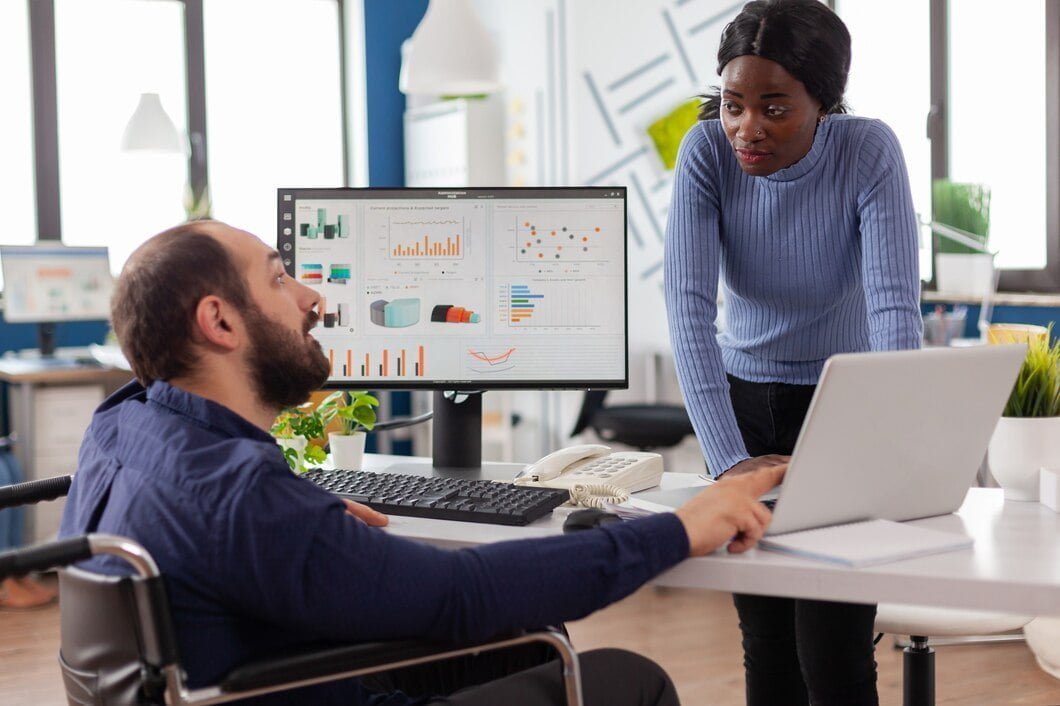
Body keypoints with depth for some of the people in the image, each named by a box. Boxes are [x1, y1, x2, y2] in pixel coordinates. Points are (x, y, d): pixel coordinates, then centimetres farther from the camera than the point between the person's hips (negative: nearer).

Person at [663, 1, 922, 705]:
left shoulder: (869, 152, -20)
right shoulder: (707, 152, -16)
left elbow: (896, 304, -29)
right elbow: (689, 302, -26)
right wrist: (728, 458, -37)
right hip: (744, 396, 2)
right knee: (766, 647, 8)